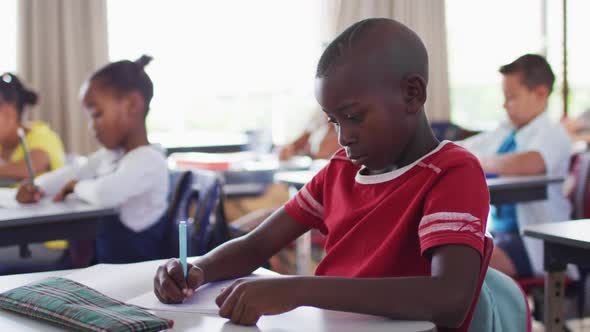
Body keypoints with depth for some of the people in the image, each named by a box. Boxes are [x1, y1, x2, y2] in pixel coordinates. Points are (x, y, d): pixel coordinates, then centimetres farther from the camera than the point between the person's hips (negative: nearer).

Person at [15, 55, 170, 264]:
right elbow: (71, 174, 18)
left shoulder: (148, 160, -20)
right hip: (99, 260, 9)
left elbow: (105, 193, -36)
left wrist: (75, 186, -14)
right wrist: (37, 187, -4)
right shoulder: (109, 155, 11)